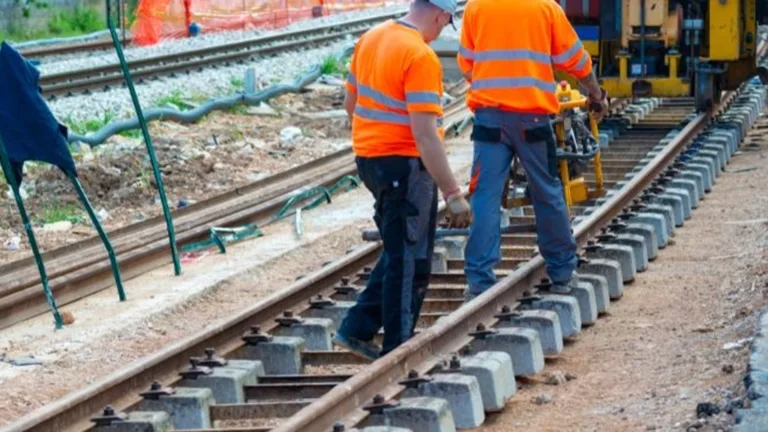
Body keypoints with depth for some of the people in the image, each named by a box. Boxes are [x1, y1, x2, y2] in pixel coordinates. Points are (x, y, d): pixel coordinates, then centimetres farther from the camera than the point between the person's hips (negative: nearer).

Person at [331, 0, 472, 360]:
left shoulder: (370, 39, 6)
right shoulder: (421, 57, -20)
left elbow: (350, 103, 17)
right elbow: (425, 134, -24)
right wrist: (453, 195, -22)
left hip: (368, 158, 9)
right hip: (404, 165, -9)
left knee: (398, 253, 22)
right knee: (410, 263, 3)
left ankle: (357, 329, 21)